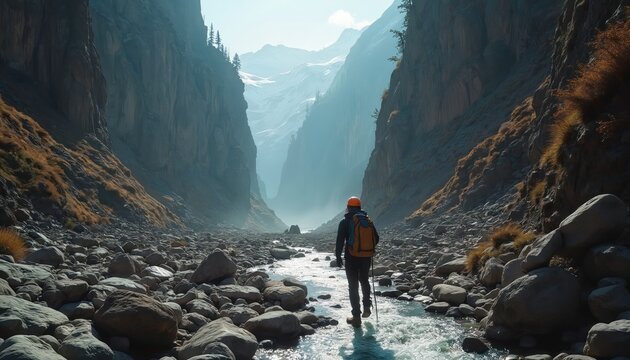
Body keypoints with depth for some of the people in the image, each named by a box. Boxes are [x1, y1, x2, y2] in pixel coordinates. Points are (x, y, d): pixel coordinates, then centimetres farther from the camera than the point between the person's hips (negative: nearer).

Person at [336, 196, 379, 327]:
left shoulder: (345, 222, -7)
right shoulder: (368, 221, 5)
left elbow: (340, 241, -10)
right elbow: (376, 238, 10)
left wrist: (338, 256, 0)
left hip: (352, 258, -4)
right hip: (367, 257, 4)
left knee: (353, 286, 3)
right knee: (364, 281, 26)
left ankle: (356, 317, 3)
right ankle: (367, 307, 23)